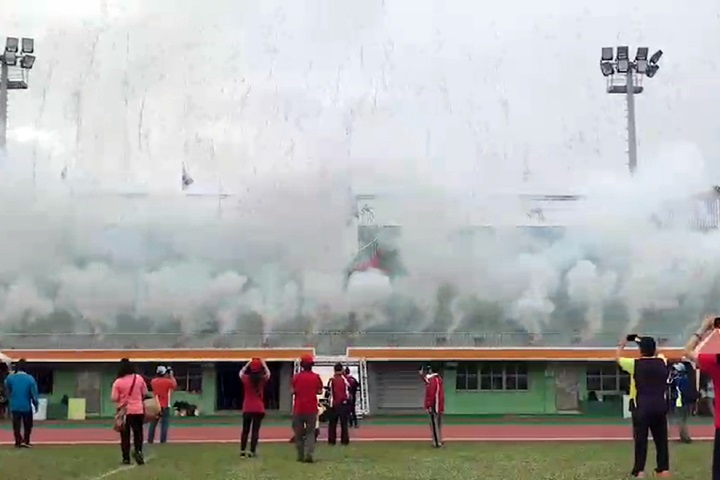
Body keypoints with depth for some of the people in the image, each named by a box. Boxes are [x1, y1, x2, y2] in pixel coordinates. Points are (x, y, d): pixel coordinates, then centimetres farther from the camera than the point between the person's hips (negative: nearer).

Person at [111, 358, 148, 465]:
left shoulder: (118, 382, -11)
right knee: (138, 433, 13)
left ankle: (126, 458, 10)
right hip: (138, 410, 1)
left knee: (125, 435, 8)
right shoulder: (139, 378, -4)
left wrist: (121, 399, 10)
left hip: (124, 411, -1)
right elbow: (145, 393, 5)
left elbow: (114, 398, -11)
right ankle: (138, 451, -6)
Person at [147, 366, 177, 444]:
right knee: (164, 423, -2)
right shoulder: (168, 381, -8)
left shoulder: (153, 381, 3)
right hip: (165, 406, -4)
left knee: (153, 423, 9)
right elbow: (175, 386, 9)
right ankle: (163, 440, -6)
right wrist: (171, 376, 13)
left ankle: (150, 440, 11)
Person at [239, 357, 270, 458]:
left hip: (247, 408, 1)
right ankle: (252, 451, -1)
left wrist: (248, 363, 17)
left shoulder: (246, 378, -5)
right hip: (258, 408, -1)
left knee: (245, 430, 11)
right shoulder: (262, 379, -6)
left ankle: (242, 451, 12)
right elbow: (268, 373, 15)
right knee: (255, 430, 1)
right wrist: (263, 364, 20)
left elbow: (241, 372, 17)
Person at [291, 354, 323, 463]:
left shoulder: (296, 377, -4)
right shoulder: (316, 377, -3)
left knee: (299, 433, 11)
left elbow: (293, 391, -2)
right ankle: (309, 454, -12)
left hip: (298, 409, 0)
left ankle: (300, 456, 12)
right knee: (310, 432, 5)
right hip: (311, 409, 0)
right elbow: (319, 391, 0)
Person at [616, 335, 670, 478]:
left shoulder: (634, 364, -6)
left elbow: (618, 357, 12)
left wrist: (624, 342, 25)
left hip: (642, 407, -3)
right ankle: (663, 468, 14)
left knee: (641, 438, -1)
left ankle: (639, 470, -3)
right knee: (661, 438, 11)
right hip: (660, 406, 3)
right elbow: (656, 353, 28)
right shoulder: (662, 362, 3)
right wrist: (647, 342, 30)